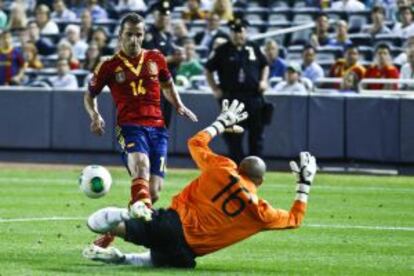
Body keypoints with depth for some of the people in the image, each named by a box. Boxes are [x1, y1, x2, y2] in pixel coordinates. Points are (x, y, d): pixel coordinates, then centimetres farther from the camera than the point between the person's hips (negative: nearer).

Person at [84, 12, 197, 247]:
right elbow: (90, 94, 16)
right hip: (130, 126, -3)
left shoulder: (156, 59, 11)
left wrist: (179, 106, 11)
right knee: (141, 164, -35)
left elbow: (167, 86, 28)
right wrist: (95, 116, -3)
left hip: (157, 127, 3)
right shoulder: (110, 66, 4)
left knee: (153, 191, -3)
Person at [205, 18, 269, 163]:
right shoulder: (222, 50, 0)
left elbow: (265, 66, 21)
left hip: (254, 96, 3)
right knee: (233, 137, -1)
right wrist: (215, 90, -2)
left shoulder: (253, 48, 8)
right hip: (231, 98, -3)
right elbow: (208, 70, 6)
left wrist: (263, 81, 5)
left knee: (256, 134, 4)